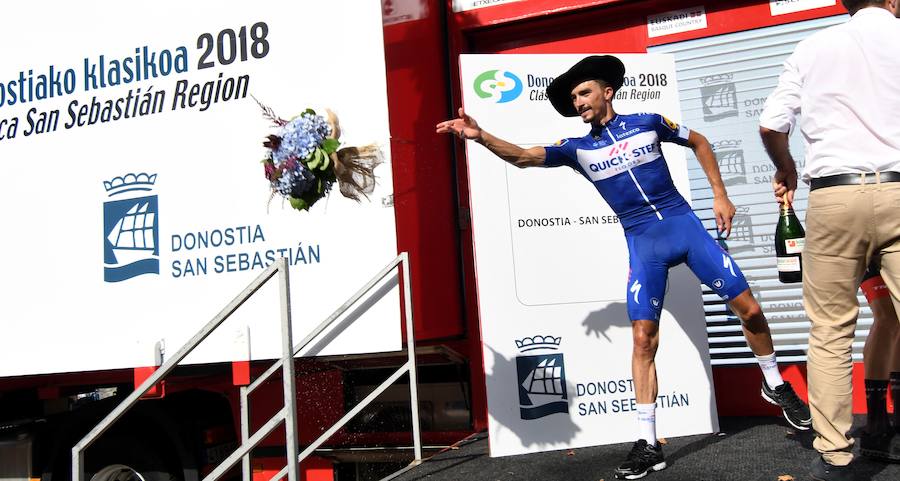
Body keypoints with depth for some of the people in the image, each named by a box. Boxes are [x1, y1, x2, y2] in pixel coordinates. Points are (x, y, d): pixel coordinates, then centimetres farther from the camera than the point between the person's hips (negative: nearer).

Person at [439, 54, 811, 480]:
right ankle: (648, 444, 0)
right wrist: (480, 136, -21)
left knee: (749, 310, 3)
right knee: (643, 339, -9)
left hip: (684, 225, 0)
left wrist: (720, 195, 10)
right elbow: (522, 157, -5)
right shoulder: (578, 149, 6)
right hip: (643, 244, 0)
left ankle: (775, 385, 32)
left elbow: (698, 142, 18)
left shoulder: (647, 123, 5)